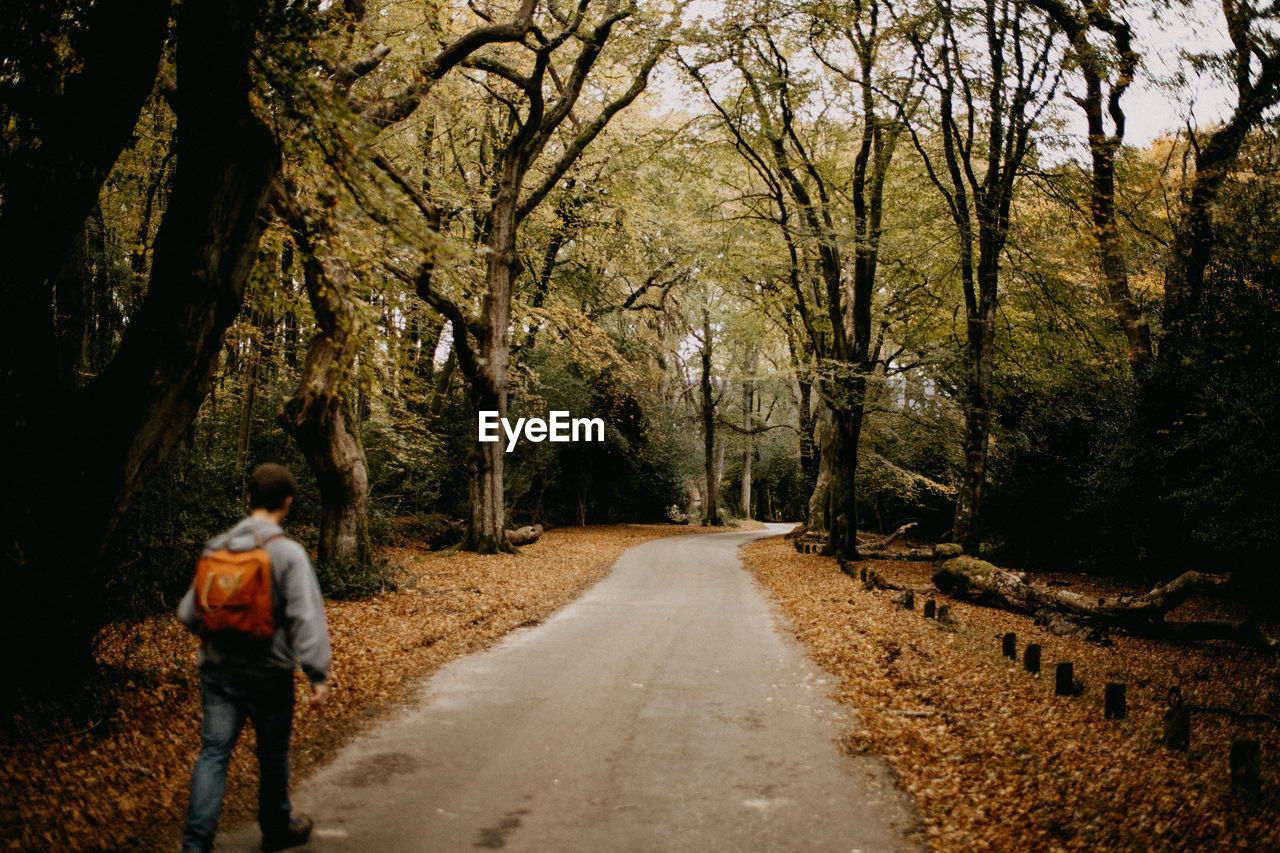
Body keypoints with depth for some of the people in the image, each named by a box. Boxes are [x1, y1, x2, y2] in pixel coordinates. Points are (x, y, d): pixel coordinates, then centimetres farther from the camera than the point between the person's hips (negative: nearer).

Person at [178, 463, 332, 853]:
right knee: (273, 754, 14)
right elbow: (305, 618, -19)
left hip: (218, 670, 3)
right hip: (268, 674, -3)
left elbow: (188, 612, 7)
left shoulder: (215, 549, 0)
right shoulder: (288, 553, -15)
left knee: (213, 752, 6)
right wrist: (319, 675, -15)